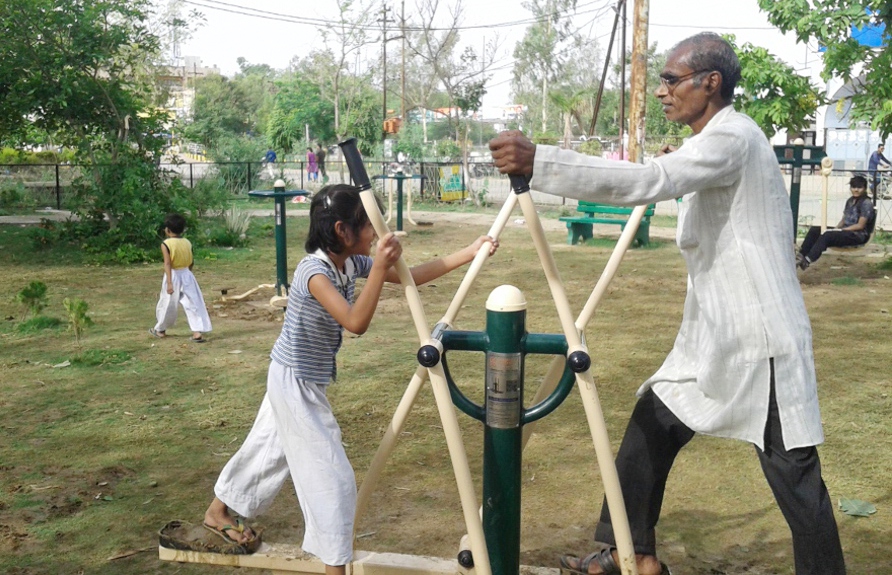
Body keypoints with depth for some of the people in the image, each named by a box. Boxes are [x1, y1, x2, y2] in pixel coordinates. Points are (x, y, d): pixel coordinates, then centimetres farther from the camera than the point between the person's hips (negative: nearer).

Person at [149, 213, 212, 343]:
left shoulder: (166, 244, -12)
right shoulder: (188, 243, 2)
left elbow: (167, 264, -21)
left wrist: (169, 282, -26)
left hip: (174, 276, -3)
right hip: (187, 275, 3)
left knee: (167, 304, 13)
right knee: (193, 304, 0)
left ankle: (160, 330, 32)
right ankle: (197, 332, -10)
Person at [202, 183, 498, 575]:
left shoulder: (352, 263, -3)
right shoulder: (314, 270, -27)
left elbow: (411, 276, 1)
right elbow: (356, 323, -39)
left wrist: (468, 254, -3)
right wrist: (379, 267, -42)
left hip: (304, 381, 9)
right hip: (295, 381, -9)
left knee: (269, 448, 26)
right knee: (331, 476, -4)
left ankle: (219, 512, 47)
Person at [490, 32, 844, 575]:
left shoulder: (733, 137, -18)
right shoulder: (715, 142, 14)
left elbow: (646, 180, -34)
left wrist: (538, 160, -40)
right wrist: (682, 171, 13)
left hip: (760, 339, -10)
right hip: (713, 336, 10)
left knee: (796, 478, -1)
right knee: (649, 428, 10)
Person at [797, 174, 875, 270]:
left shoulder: (866, 203, -9)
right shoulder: (850, 201, 16)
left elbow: (860, 225, -15)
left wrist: (841, 230, -18)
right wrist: (835, 229, -4)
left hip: (858, 235, -8)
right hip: (845, 231, 8)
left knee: (827, 235, -33)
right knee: (814, 230, -8)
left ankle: (807, 261, -40)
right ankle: (800, 256, -22)